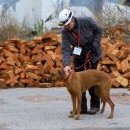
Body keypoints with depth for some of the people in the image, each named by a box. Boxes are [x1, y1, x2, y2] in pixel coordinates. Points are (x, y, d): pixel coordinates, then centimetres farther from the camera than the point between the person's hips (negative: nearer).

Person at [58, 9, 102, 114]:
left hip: (92, 54, -3)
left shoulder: (87, 21, -23)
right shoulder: (65, 31, -18)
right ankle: (82, 107, 7)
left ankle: (95, 106, 7)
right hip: (78, 55, 3)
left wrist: (95, 44, -17)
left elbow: (99, 30, -7)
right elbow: (65, 49, -25)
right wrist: (66, 65, -38)